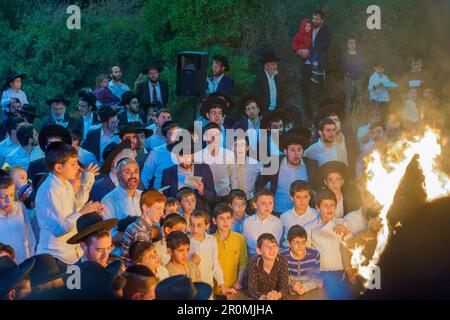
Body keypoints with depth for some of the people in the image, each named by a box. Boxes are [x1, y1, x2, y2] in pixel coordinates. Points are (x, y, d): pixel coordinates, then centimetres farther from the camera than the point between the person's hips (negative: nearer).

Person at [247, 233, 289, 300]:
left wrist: (278, 295, -34)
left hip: (276, 298, 1)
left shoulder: (282, 261, -10)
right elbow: (252, 289, -18)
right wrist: (264, 297, -37)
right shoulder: (254, 263, -13)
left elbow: (284, 287, -12)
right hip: (258, 299, -1)